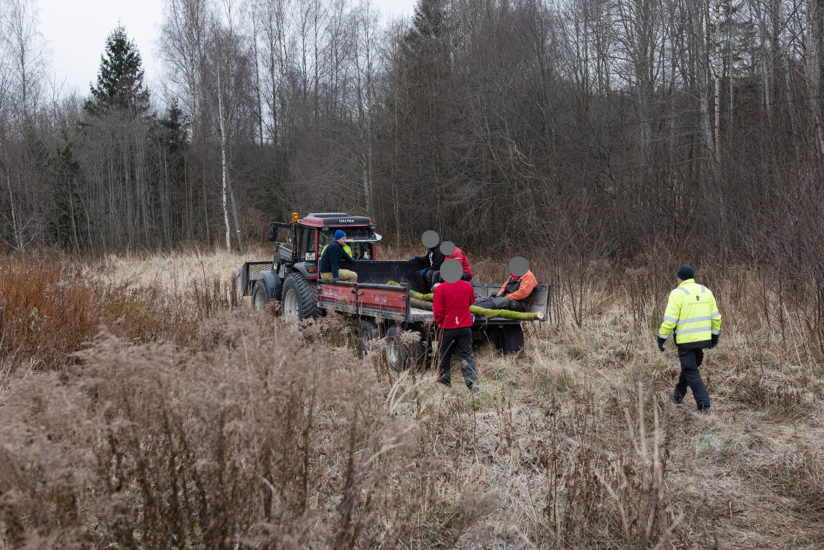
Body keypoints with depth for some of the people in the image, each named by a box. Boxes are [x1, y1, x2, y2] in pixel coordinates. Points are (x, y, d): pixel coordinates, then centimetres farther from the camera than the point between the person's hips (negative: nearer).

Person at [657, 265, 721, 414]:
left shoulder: (678, 294, -12)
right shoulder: (705, 291, 7)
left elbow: (669, 320, -16)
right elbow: (715, 317, 10)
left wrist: (661, 338, -6)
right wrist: (715, 336, 20)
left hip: (686, 340, -6)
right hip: (703, 339, 6)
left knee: (691, 372, 1)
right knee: (688, 367, 23)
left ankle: (703, 405, -5)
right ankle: (678, 395, 38)